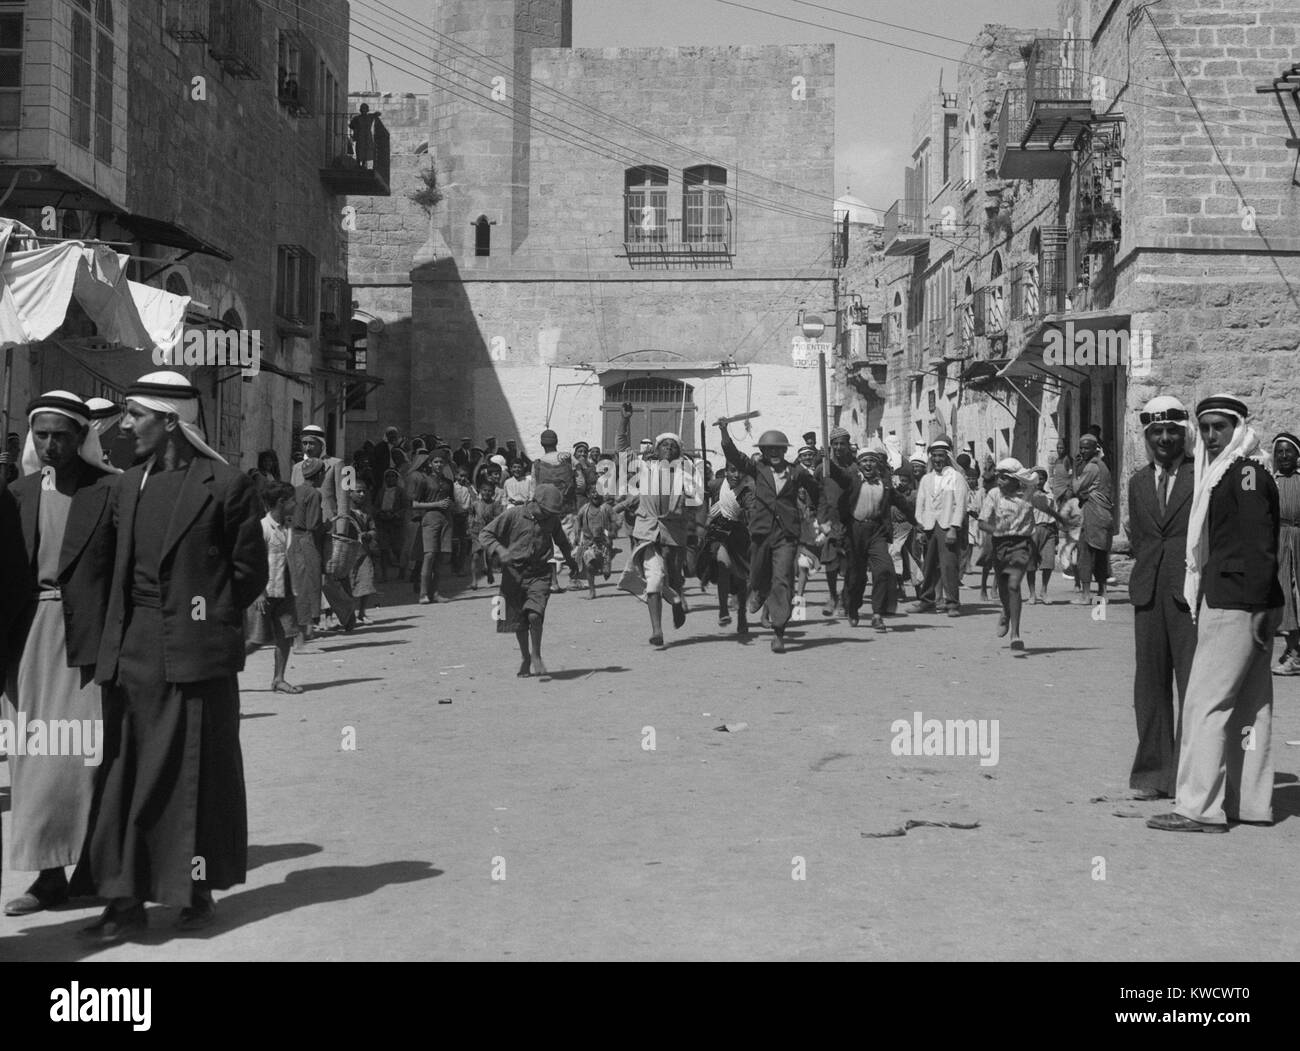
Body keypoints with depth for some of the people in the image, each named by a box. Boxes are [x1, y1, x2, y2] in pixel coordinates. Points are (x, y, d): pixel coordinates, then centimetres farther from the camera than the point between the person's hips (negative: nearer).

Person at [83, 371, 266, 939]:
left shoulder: (225, 485, -7)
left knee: (195, 774, 4)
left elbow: (249, 572, -2)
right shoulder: (127, 486, 12)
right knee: (125, 774, 4)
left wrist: (206, 616, 1)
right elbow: (119, 570, 18)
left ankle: (198, 891, 17)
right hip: (131, 652, 5)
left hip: (196, 653, -5)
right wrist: (118, 636, 10)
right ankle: (126, 899, 10)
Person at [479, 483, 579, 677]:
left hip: (539, 575, 0)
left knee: (534, 614, -19)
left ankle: (536, 656, 1)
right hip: (514, 573, 0)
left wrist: (573, 565, 33)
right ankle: (525, 658, 29)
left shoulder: (552, 519, 2)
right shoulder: (512, 515, -9)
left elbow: (561, 541, 22)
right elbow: (485, 534, -6)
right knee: (518, 622, 5)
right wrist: (500, 550, -24)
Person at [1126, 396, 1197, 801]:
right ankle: (1152, 773, 14)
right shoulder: (1138, 481, 16)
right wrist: (1150, 571, 8)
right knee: (1150, 683, 8)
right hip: (1149, 593, 5)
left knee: (1193, 684, -7)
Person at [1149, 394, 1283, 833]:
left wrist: (1257, 608, -22)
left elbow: (1260, 543, -19)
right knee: (1250, 706, 12)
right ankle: (1251, 803, 19)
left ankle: (1199, 807, -7)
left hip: (1234, 604, -10)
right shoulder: (1222, 473, 17)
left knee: (1205, 703, -9)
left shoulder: (1246, 472, -11)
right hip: (1234, 601, 10)